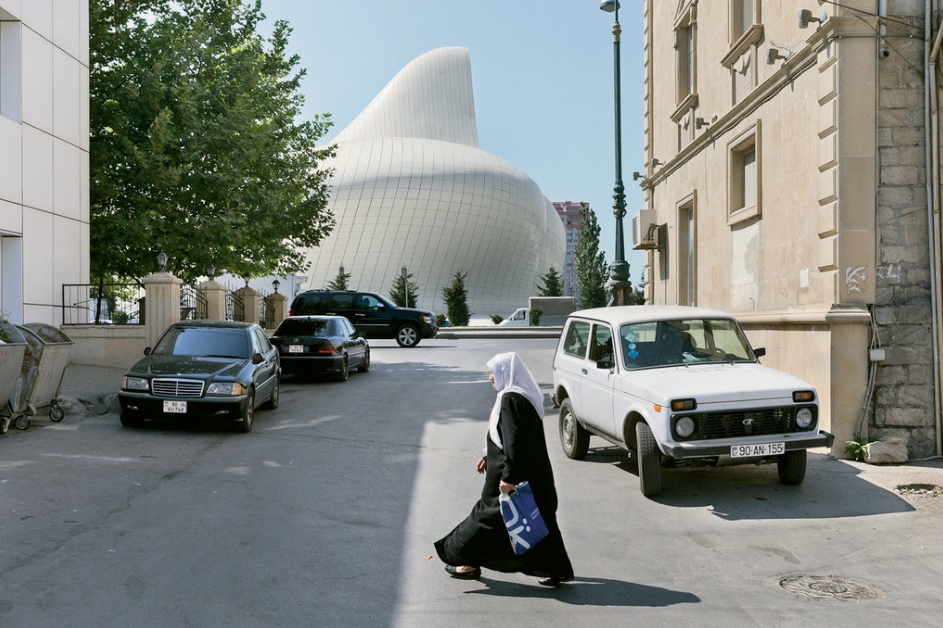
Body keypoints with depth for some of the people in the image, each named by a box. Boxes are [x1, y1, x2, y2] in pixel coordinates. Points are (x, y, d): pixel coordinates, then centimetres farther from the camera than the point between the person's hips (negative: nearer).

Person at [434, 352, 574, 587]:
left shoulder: (510, 399, -18)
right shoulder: (522, 396, 12)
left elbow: (514, 440, -24)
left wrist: (508, 475, -25)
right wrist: (489, 457, 26)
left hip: (514, 474, -9)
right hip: (532, 474, 9)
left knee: (490, 513, 5)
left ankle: (469, 562, 19)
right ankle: (556, 570, 14)